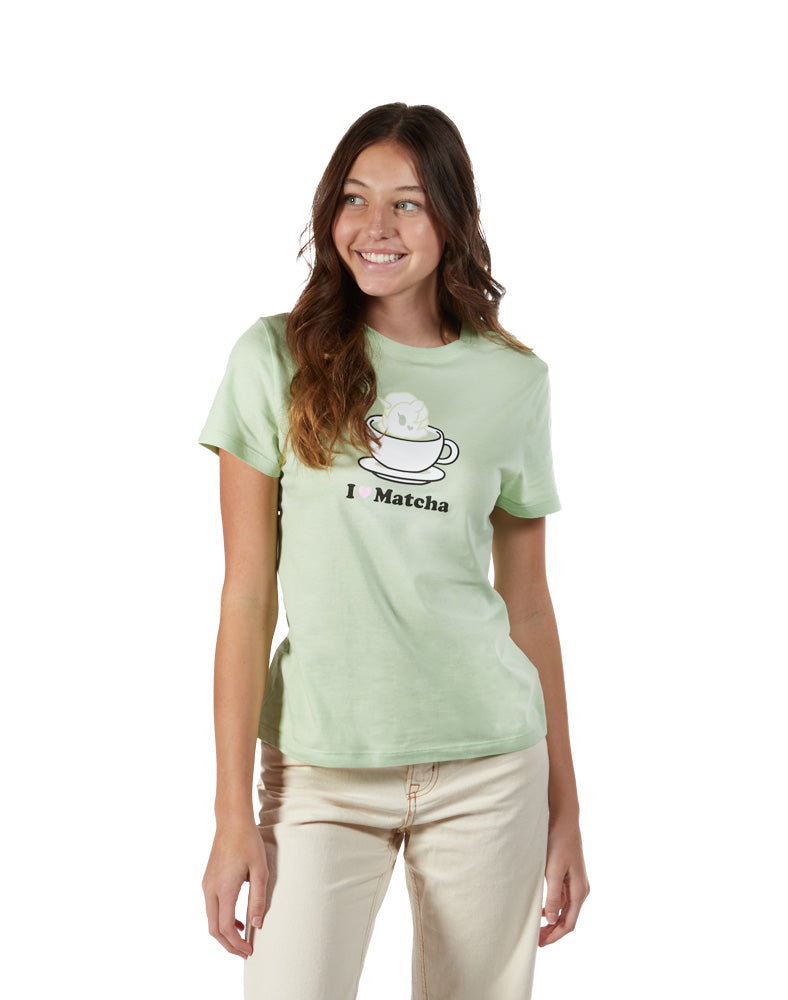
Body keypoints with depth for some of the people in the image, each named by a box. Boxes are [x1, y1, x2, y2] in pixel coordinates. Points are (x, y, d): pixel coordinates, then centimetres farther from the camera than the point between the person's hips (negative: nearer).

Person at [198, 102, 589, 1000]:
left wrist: (564, 806, 8)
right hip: (320, 767, -2)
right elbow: (247, 590, -4)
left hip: (488, 767, 2)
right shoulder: (277, 359, -2)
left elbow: (529, 602, 8)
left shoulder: (514, 380, 4)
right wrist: (233, 813, -8)